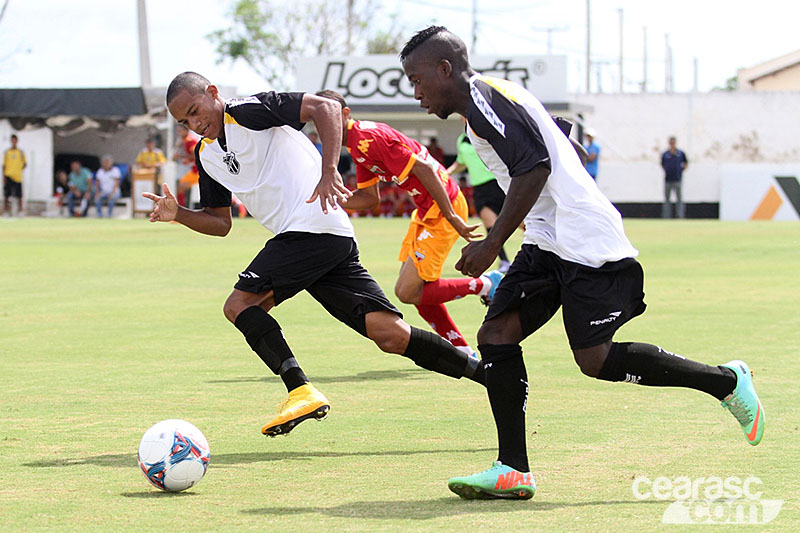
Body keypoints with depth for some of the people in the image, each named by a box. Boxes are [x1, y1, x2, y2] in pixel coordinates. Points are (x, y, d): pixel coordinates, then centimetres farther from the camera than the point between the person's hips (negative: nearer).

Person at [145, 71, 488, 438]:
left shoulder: (246, 111, -5)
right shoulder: (205, 154, 21)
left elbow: (326, 107, -15)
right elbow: (220, 223, 26)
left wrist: (328, 171, -25)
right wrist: (177, 214, 8)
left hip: (313, 226, -8)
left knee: (239, 304, -13)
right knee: (391, 335, -2)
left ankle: (301, 391, -22)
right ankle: (486, 374, 1)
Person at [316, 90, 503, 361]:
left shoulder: (368, 137, -20)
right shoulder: (357, 143, 11)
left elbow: (424, 169, -24)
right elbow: (369, 198, 16)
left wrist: (452, 217, -25)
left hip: (443, 208, -10)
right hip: (426, 209, 10)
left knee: (407, 292, -9)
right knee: (417, 290, 13)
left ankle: (485, 285, 3)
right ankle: (462, 351, 22)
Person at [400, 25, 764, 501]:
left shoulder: (484, 99, -11)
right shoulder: (493, 99, 21)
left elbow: (535, 168, -22)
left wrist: (493, 244, -19)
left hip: (584, 242, -10)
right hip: (548, 244, 10)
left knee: (596, 360, -12)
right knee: (495, 335, -2)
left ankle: (727, 381, 4)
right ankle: (514, 470, -4)